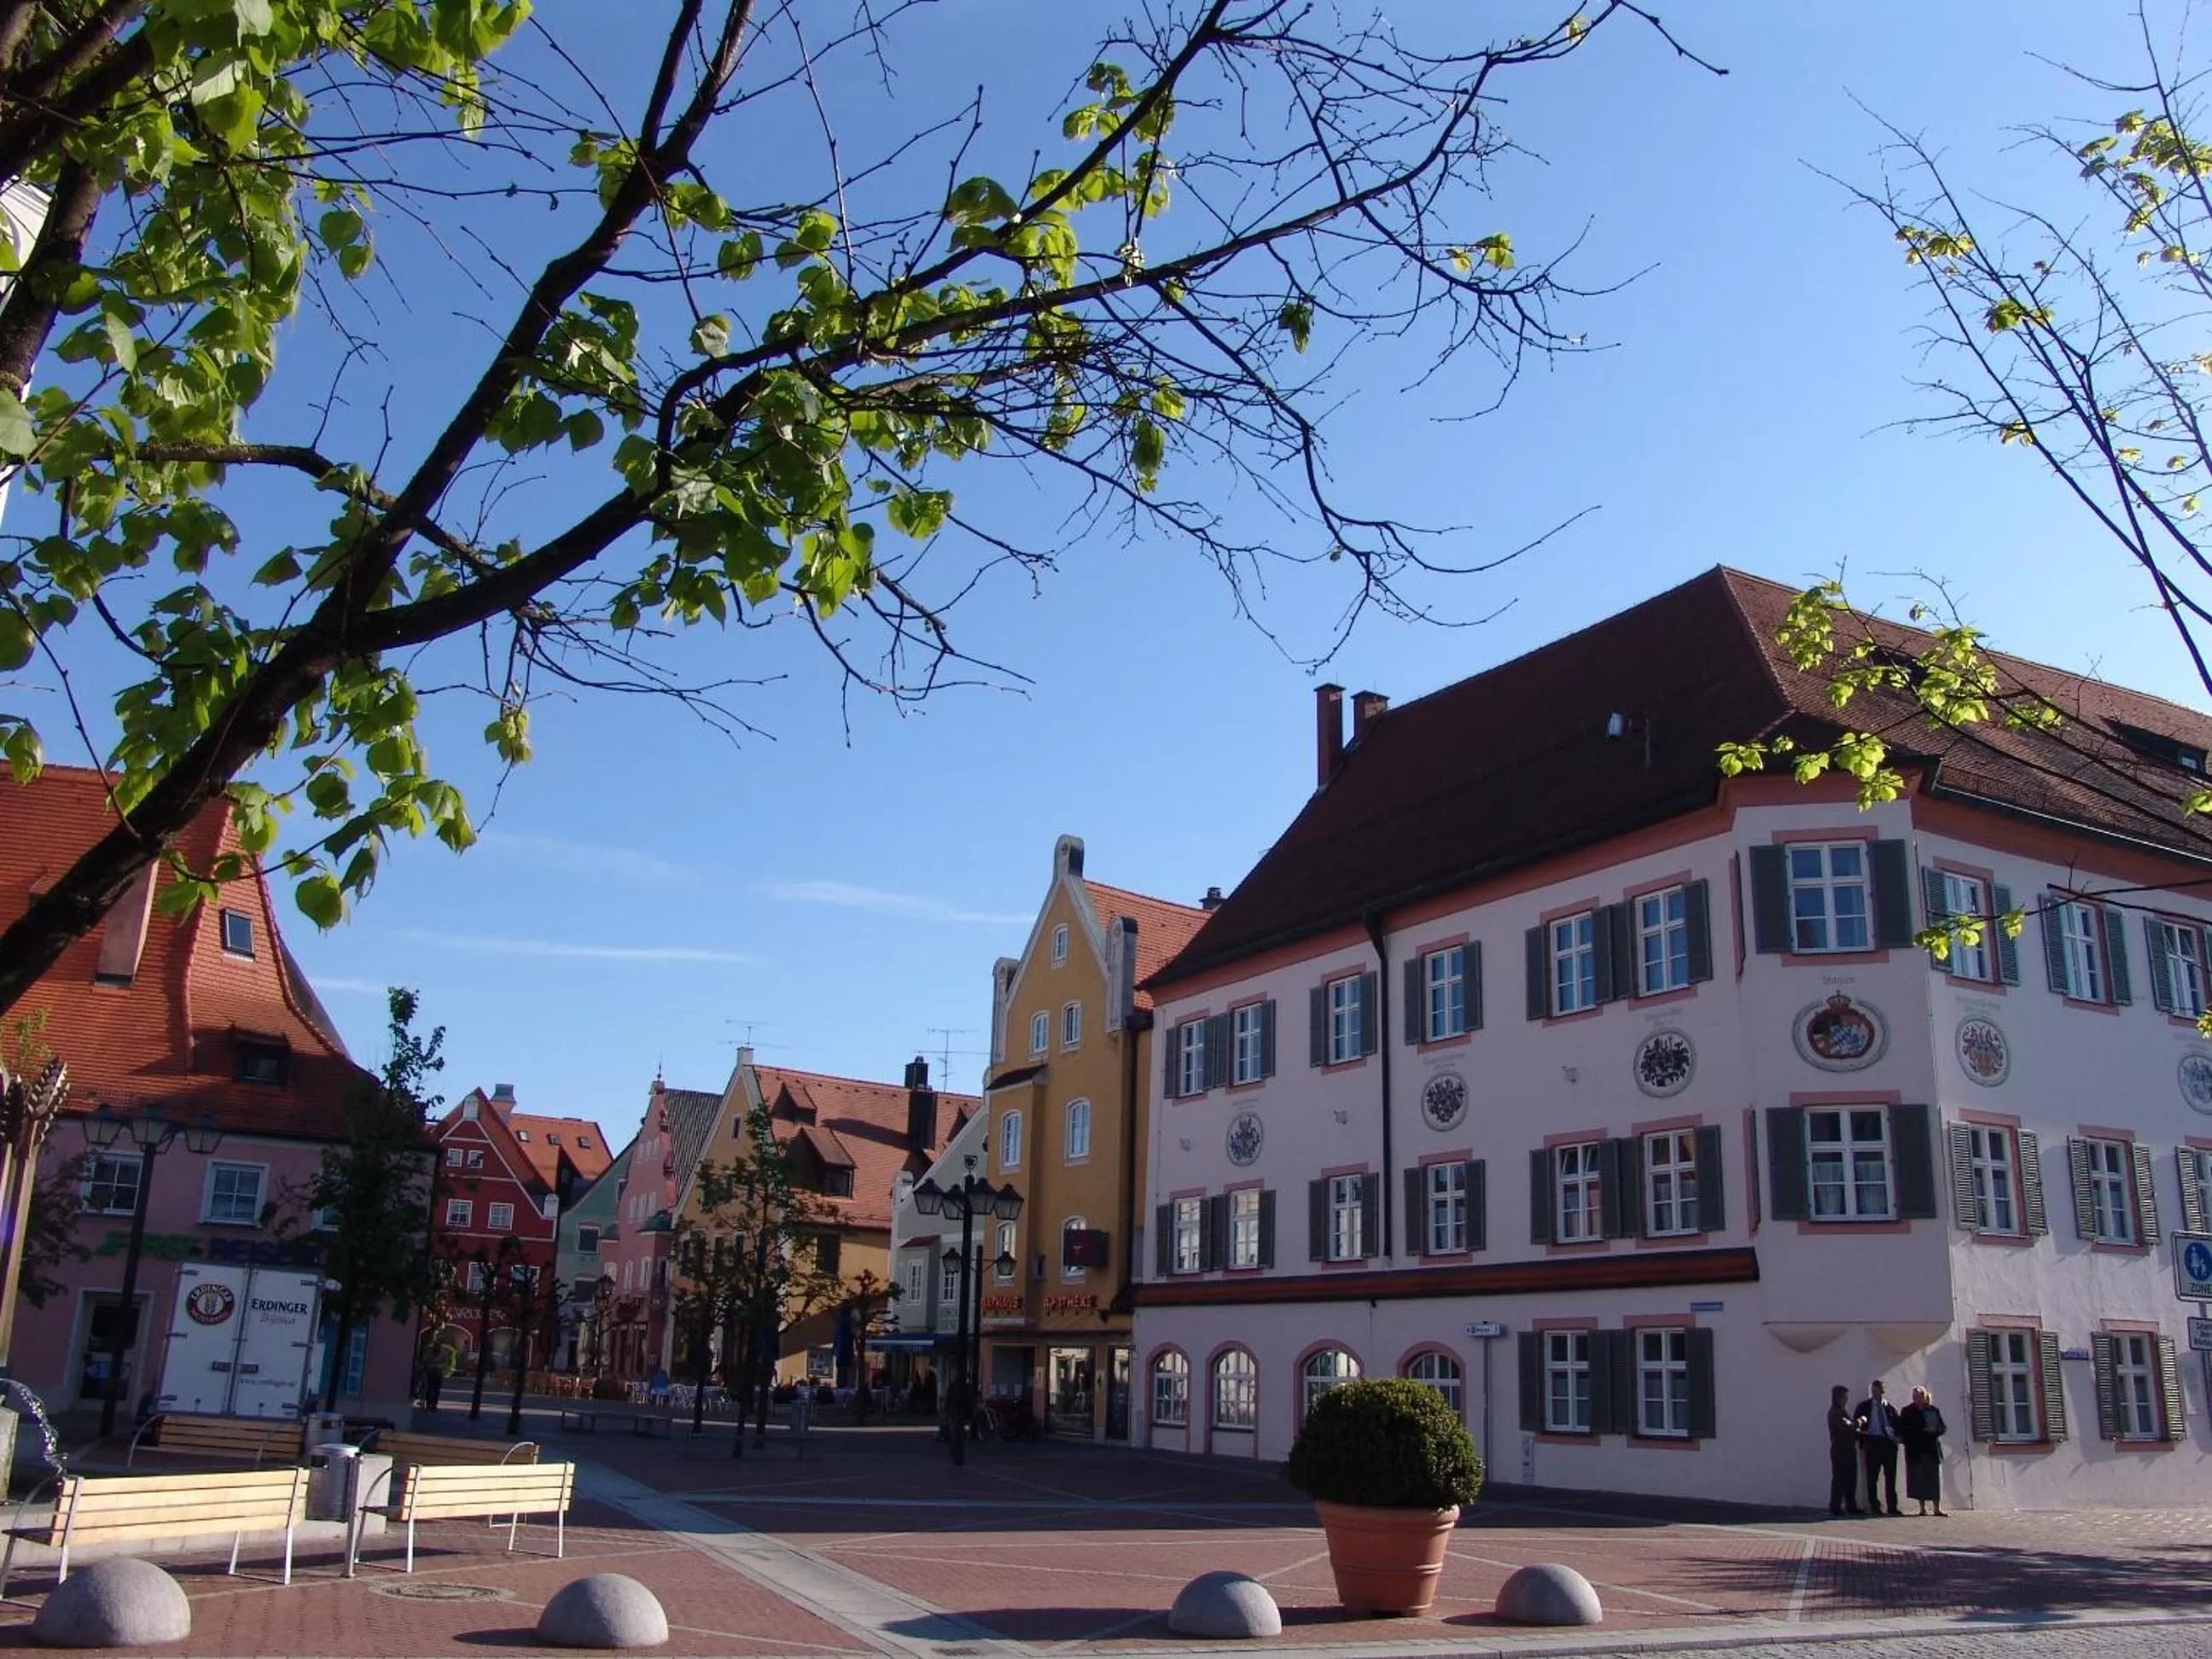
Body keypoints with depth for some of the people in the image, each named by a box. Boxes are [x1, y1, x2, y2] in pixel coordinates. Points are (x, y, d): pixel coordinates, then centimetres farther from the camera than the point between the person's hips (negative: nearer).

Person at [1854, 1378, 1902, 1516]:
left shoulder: (1890, 1407, 13)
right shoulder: (1863, 1406, 8)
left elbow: (1897, 1425, 14)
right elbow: (1856, 1424, 6)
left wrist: (1896, 1437, -4)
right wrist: (1862, 1442, -3)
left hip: (1889, 1443, 2)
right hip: (1872, 1443, -2)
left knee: (1891, 1477, 3)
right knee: (1872, 1477, 0)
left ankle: (1892, 1507, 9)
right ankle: (1874, 1506, 4)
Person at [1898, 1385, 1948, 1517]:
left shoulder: (1933, 1411, 8)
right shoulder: (1907, 1411, 6)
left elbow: (1942, 1428, 8)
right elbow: (1901, 1429, 6)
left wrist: (1934, 1430, -12)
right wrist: (1901, 1438, -12)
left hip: (1932, 1450, 0)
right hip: (1915, 1451, 0)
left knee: (1935, 1478, -2)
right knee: (1919, 1478, -3)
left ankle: (1937, 1508, 3)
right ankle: (1922, 1507, 3)